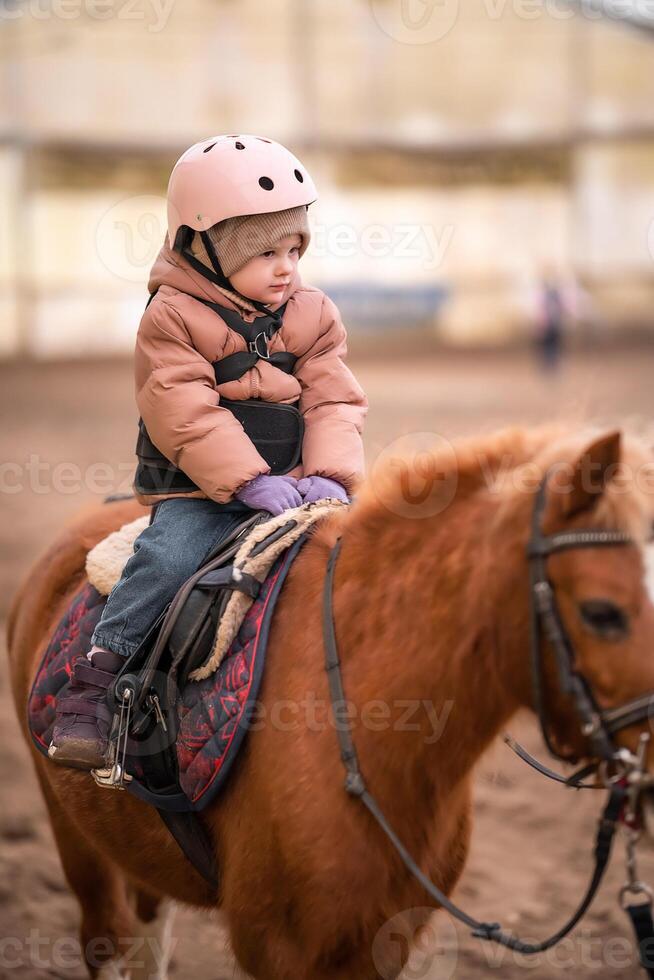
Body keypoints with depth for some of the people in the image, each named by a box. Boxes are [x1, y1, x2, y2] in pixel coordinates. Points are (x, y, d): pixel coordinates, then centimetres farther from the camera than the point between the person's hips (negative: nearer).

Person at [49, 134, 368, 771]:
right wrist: (248, 479, -26)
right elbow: (184, 412, -16)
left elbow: (334, 403, 4)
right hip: (199, 492, -4)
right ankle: (89, 692, -17)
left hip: (294, 486, 4)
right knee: (167, 557, -29)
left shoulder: (313, 316, 9)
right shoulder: (173, 317, -6)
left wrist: (331, 475, -16)